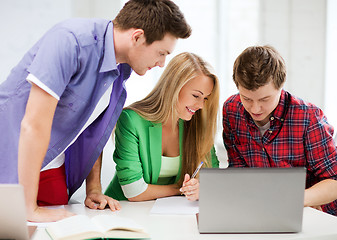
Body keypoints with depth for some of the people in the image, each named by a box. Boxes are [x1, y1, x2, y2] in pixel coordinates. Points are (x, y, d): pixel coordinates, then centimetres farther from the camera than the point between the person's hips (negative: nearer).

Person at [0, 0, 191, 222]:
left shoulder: (121, 70, 0)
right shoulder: (70, 40, -27)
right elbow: (34, 125, -29)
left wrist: (94, 190, 6)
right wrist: (30, 209, -26)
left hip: (52, 168, 7)